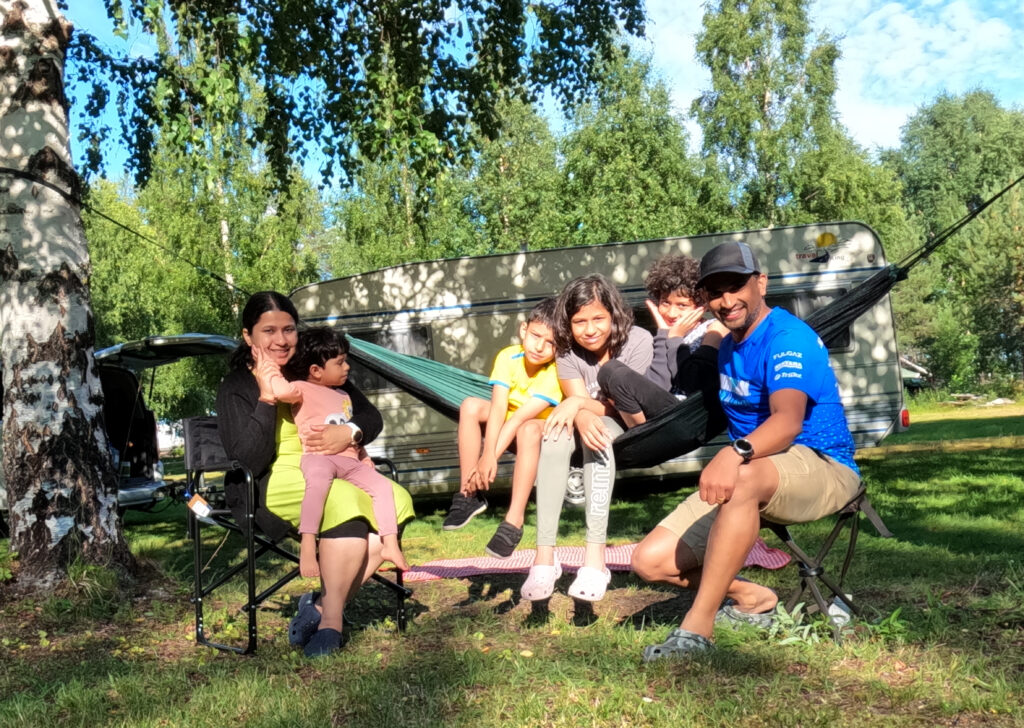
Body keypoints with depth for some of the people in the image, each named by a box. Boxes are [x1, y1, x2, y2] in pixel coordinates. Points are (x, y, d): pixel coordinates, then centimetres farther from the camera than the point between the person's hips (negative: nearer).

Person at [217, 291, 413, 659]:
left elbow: (371, 417, 8)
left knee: (395, 502, -23)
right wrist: (267, 399, -20)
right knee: (343, 501, -35)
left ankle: (322, 605, -17)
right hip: (269, 487, -5)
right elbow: (249, 461, -14)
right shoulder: (235, 389, -1)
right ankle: (331, 621, -26)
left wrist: (349, 433, -15)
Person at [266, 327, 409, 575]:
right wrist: (271, 368, -4)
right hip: (318, 457, -7)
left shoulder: (344, 397, 29)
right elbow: (282, 391, -20)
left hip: (350, 461, 7)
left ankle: (390, 545, -8)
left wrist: (364, 457, 23)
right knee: (319, 482, -39)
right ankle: (307, 546, -41)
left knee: (383, 485, -10)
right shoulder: (303, 391, 5)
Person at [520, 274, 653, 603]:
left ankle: (595, 556, -43)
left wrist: (578, 403, -33)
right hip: (589, 424, 3)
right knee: (555, 436, -31)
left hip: (629, 431, -3)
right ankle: (544, 554, -36)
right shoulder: (567, 349, -10)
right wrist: (582, 416, -43)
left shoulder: (637, 342, -19)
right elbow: (575, 404, -19)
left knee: (601, 435, -37)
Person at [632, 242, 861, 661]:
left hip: (824, 469, -8)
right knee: (651, 560, -8)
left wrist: (736, 453, -52)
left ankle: (697, 627, -36)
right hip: (743, 484, 8)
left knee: (744, 477, -44)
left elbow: (788, 419, -33)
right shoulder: (728, 347, 14)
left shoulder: (788, 338, -14)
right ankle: (753, 599, 10)